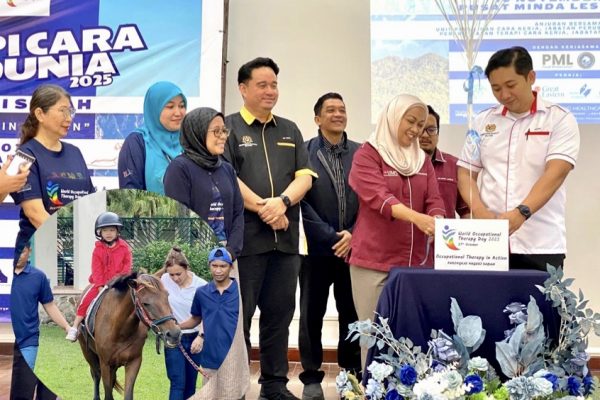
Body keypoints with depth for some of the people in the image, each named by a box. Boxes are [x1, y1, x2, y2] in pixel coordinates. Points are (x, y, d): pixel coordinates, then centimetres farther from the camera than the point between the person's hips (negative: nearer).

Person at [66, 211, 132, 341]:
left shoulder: (124, 247, 0)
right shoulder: (98, 249, 0)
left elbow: (127, 267, 0)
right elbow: (97, 269, -3)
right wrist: (100, 286, -11)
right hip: (100, 283, 0)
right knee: (86, 299, -13)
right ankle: (75, 327, -4)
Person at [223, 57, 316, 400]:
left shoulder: (290, 130, 18)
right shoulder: (228, 127, 2)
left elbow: (305, 175, 8)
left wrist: (283, 201, -11)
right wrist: (263, 209, -13)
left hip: (285, 239, 5)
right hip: (243, 237, -5)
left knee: (280, 314, 10)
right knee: (238, 316, 1)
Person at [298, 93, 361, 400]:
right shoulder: (305, 152, -1)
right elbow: (302, 201, -7)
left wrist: (353, 234, -7)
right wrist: (331, 237, -10)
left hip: (352, 246, 2)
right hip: (317, 247, -2)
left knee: (352, 314, 7)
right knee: (312, 315, 6)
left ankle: (353, 373, 20)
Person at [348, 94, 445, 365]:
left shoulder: (422, 160, 15)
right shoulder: (367, 155, -3)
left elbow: (434, 200, 5)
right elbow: (378, 197, -18)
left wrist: (437, 222, -19)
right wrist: (416, 217, -35)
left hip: (417, 260, 5)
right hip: (375, 259, -5)